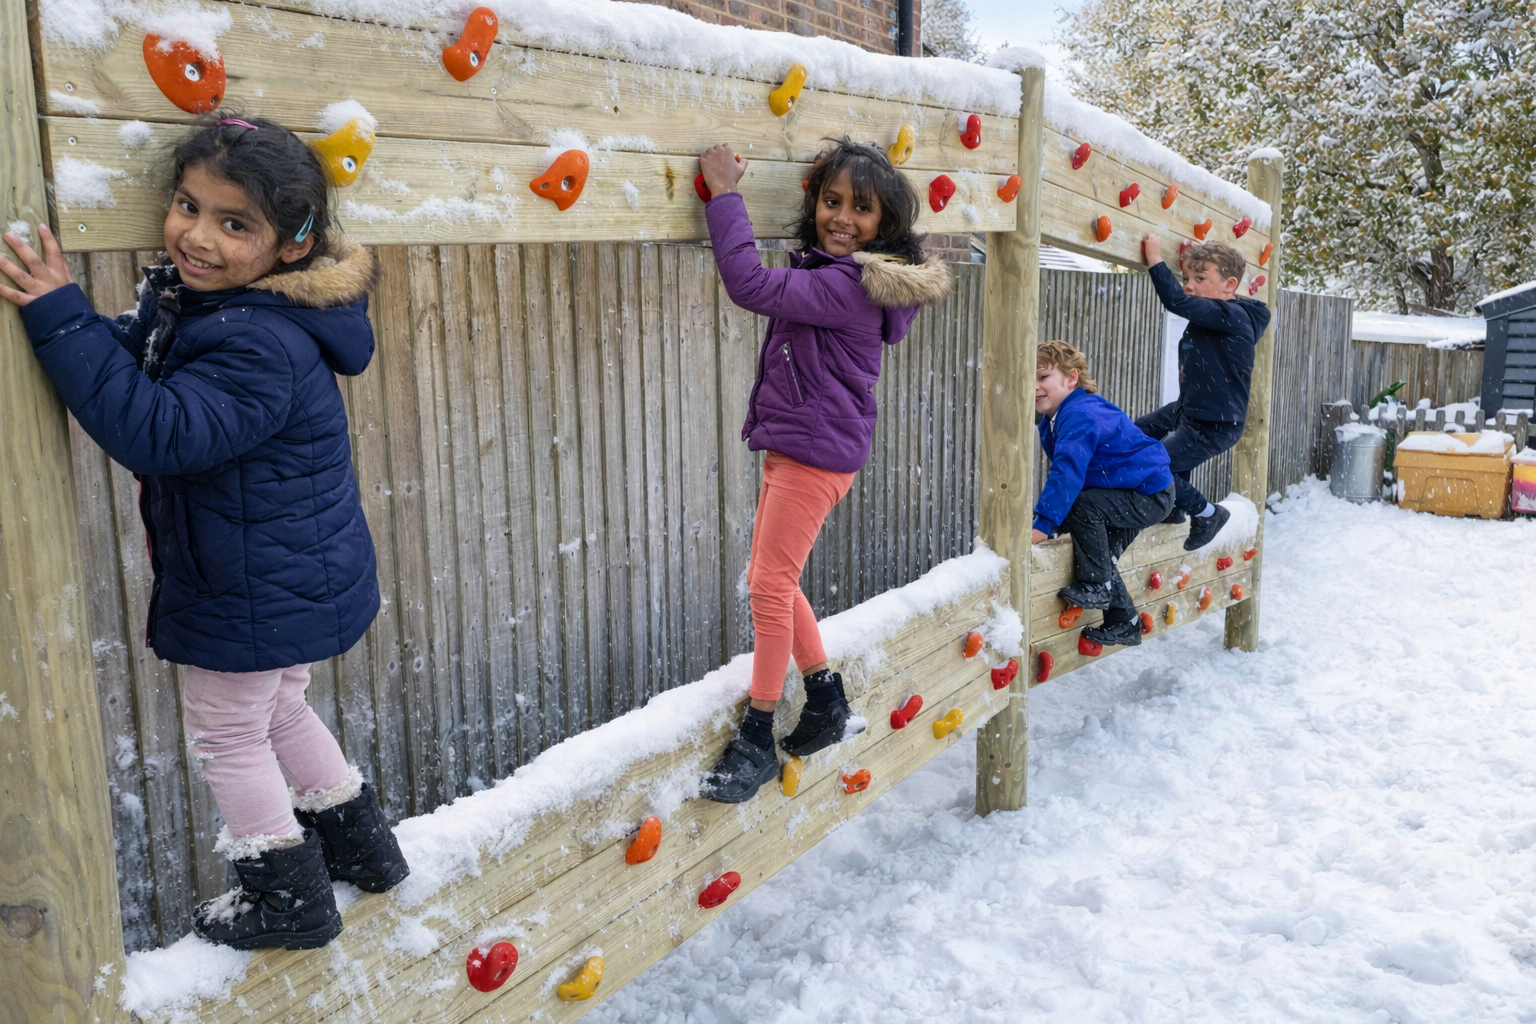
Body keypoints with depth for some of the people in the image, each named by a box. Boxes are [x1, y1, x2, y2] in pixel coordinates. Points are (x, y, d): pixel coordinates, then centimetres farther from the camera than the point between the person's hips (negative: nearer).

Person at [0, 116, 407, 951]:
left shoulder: (258, 345, -29)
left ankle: (291, 900, 28)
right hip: (293, 579, 10)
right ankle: (360, 843, 43)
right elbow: (139, 364, 17)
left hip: (255, 593, -10)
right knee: (278, 711, 27)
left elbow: (159, 432, -37)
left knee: (224, 735, 10)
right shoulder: (183, 296, 3)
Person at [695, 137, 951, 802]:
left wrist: (725, 195, -22)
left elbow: (750, 285, -28)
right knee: (766, 581, 16)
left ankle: (757, 740, 7)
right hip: (790, 444, 10)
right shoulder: (825, 271, 10)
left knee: (771, 587, -5)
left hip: (816, 449, -10)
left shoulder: (844, 285, -20)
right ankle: (827, 702, 31)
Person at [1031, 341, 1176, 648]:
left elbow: (1068, 472, -38)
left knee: (1083, 507, -27)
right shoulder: (1053, 421, 6)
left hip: (1151, 495, -11)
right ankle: (1124, 624, 29)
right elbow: (1061, 473, 14)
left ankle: (1096, 585, -12)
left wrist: (1043, 524, -41)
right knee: (1102, 555, 14)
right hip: (1133, 497, 11)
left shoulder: (1080, 416, -27)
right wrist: (1049, 518, 4)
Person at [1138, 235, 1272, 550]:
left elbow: (1177, 302, -34)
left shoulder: (1231, 316, -24)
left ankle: (1208, 514, 9)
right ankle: (1174, 504, 34)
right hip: (1187, 410, 11)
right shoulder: (1208, 318, 6)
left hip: (1214, 426, -11)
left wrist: (1156, 261, -27)